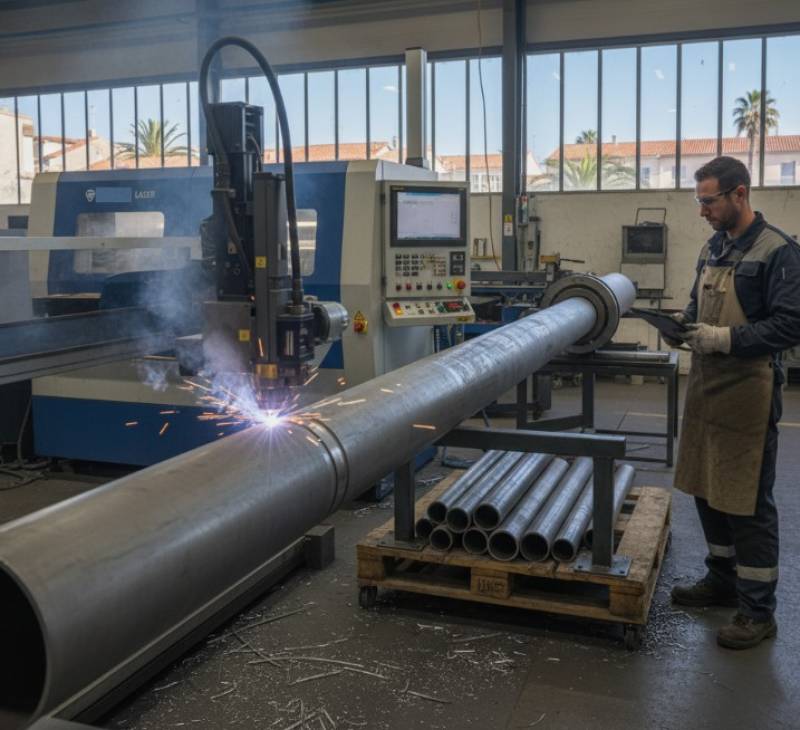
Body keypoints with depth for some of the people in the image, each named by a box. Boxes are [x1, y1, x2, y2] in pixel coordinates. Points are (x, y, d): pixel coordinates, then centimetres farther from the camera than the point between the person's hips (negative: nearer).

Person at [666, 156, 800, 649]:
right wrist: (685, 321, 3)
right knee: (707, 491, 16)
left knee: (748, 502, 0)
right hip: (705, 387, 8)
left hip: (747, 394, -8)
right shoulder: (713, 247, 12)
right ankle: (723, 580, 33)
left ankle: (758, 611, 12)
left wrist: (725, 339, -21)